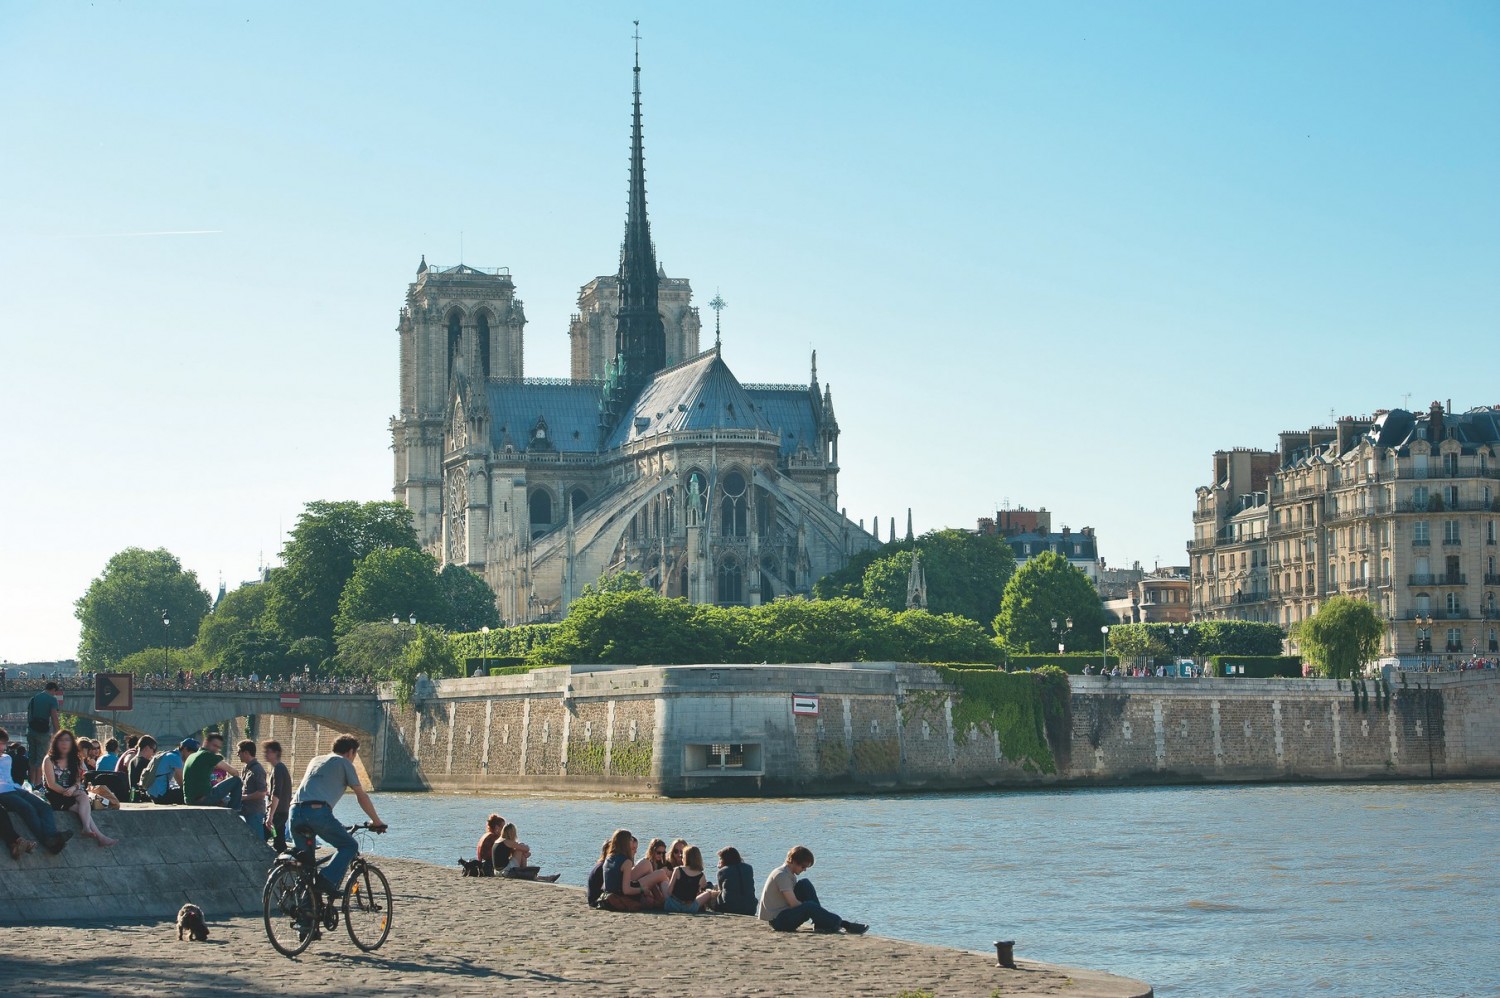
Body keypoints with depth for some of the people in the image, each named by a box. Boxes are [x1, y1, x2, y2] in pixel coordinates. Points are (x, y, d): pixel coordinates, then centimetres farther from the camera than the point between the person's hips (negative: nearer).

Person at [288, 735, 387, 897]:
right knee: (349, 846, 9)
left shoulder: (316, 760, 32)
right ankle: (328, 880, -11)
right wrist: (376, 821, 23)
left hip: (295, 812, 6)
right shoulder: (344, 763, 14)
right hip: (317, 811, -6)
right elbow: (361, 796, 13)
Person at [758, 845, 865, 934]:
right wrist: (809, 910, -9)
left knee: (805, 885, 1)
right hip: (777, 921, -10)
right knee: (810, 907, -30)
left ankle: (821, 923, -7)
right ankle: (844, 925, -21)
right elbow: (793, 903, -22)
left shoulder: (790, 874, 14)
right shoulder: (782, 875, -17)